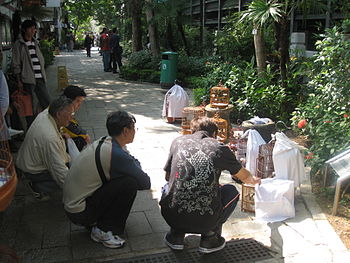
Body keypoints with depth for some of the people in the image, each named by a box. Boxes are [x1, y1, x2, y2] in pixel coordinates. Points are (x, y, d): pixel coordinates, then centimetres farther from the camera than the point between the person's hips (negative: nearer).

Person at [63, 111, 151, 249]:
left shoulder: (102, 143, 5)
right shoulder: (116, 154, -24)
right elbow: (145, 183, -15)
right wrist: (136, 165, 3)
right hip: (80, 213, -9)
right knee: (130, 183, -19)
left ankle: (96, 221, 12)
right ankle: (104, 231, -7)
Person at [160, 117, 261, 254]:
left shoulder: (178, 141, 9)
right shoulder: (220, 147, 5)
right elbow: (244, 177, 23)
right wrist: (253, 180, 47)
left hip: (172, 217, 2)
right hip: (205, 221, -1)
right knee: (231, 191, 26)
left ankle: (176, 235, 20)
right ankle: (210, 237, 15)